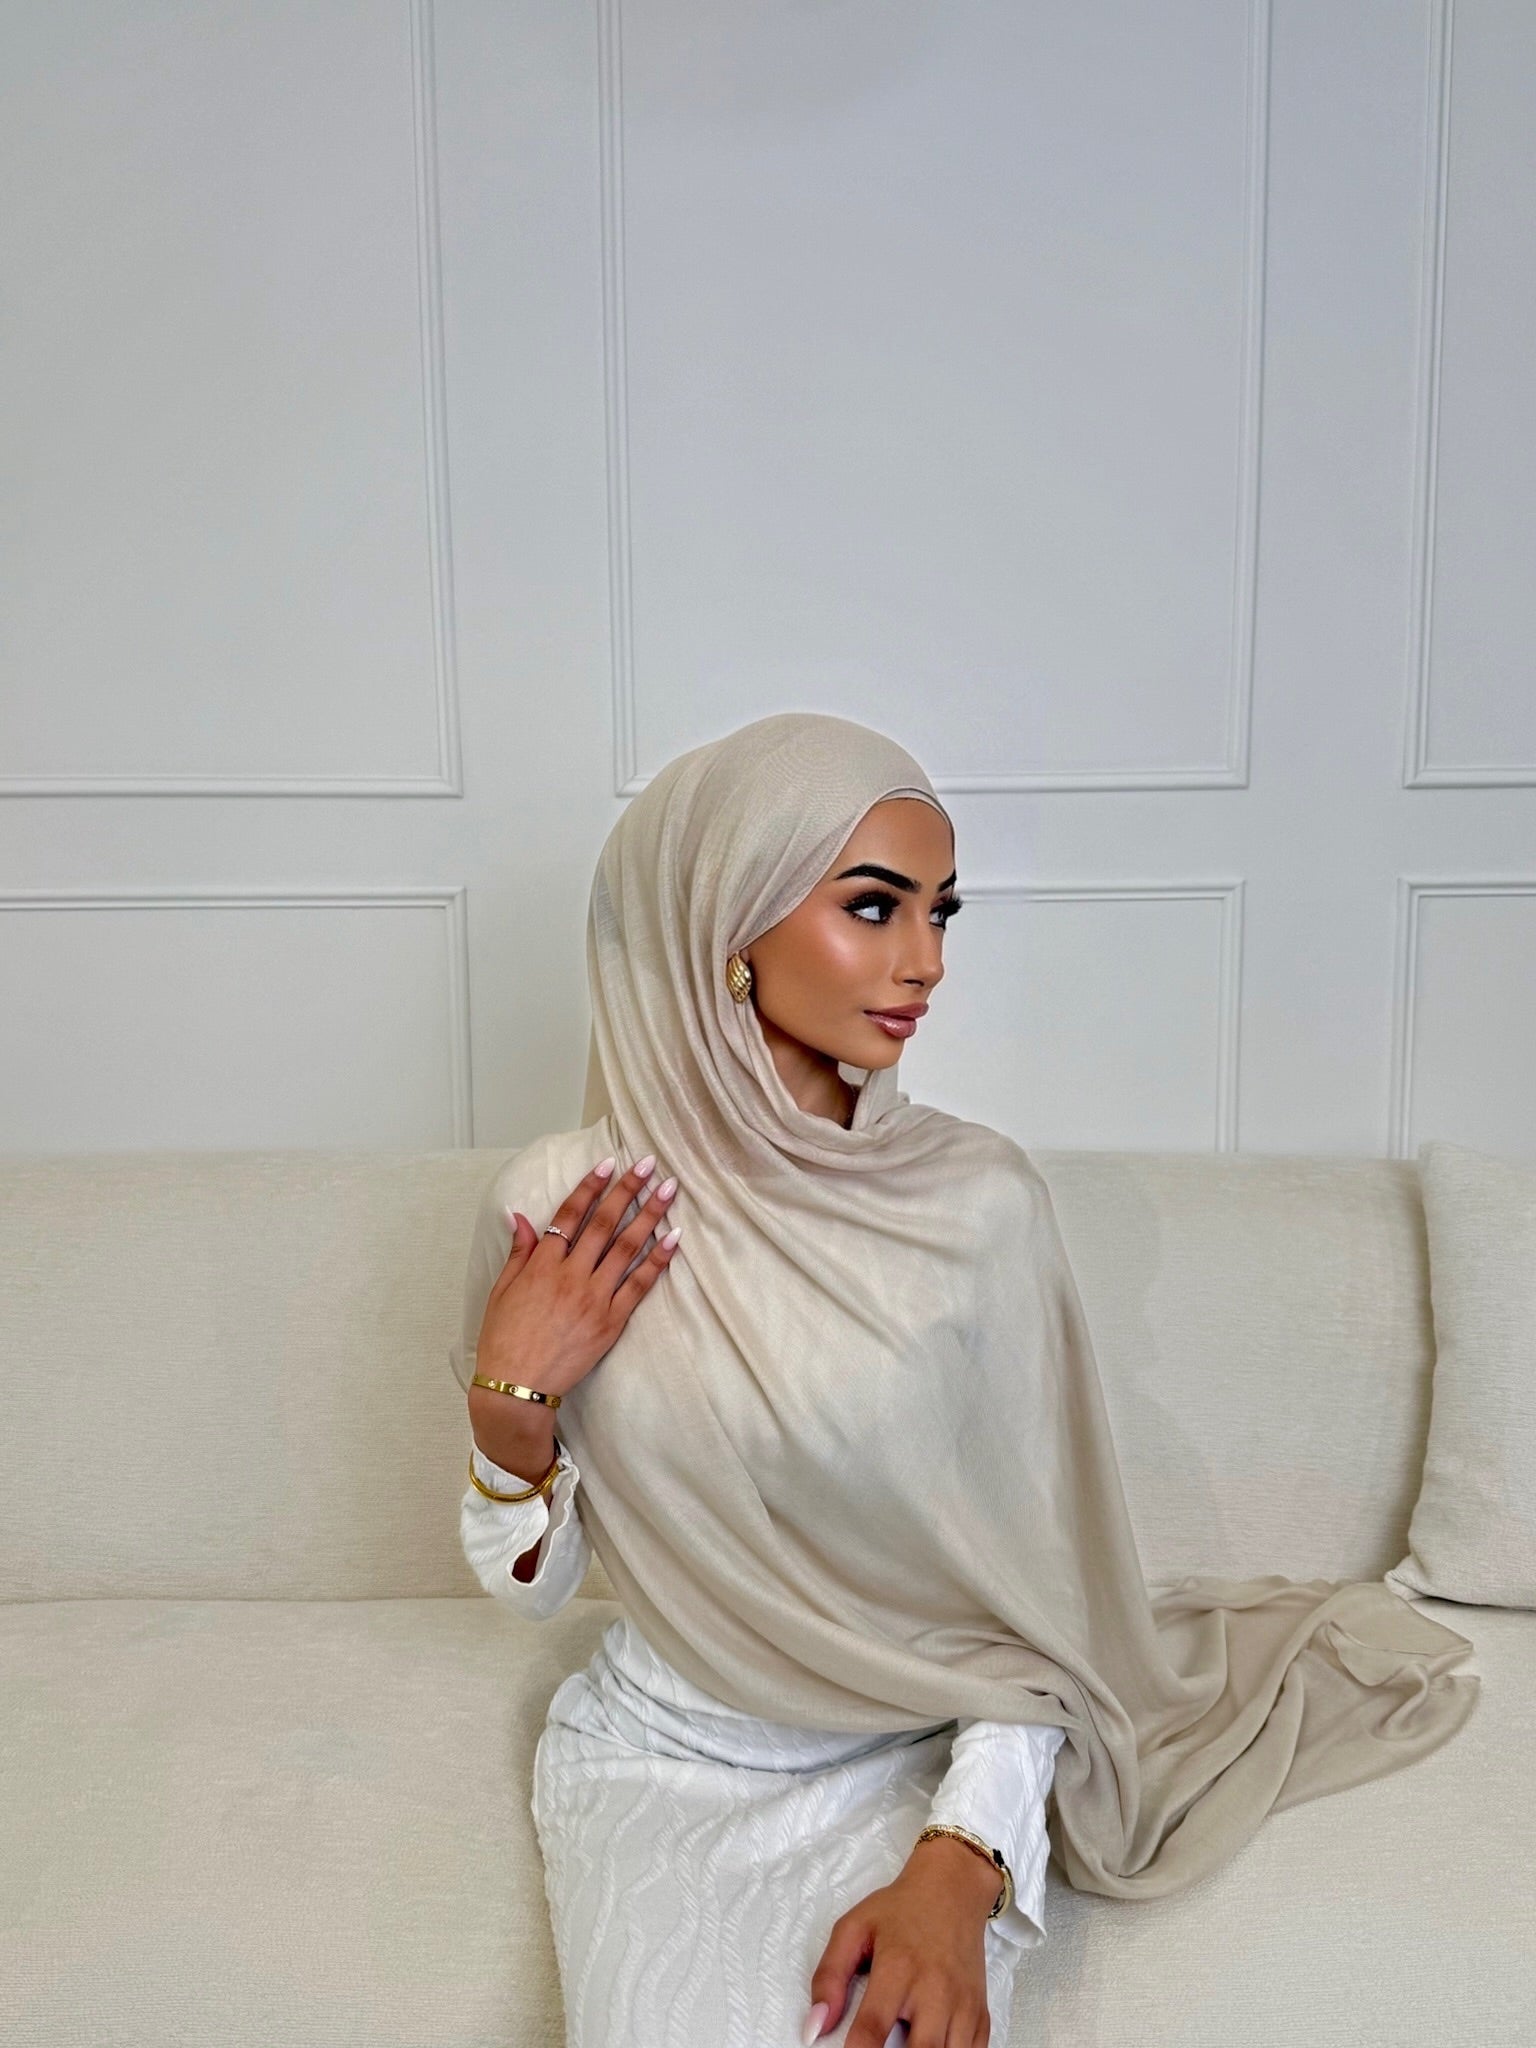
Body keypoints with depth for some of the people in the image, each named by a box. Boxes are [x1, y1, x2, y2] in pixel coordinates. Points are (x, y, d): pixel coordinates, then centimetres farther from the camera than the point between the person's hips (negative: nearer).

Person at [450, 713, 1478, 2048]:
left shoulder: (978, 1199, -13)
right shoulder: (561, 1204, -11)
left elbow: (1032, 1571, -7)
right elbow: (531, 1581, 0)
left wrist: (958, 1861, -18)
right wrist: (510, 1401, -18)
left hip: (918, 1763, 0)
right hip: (659, 1759, 1)